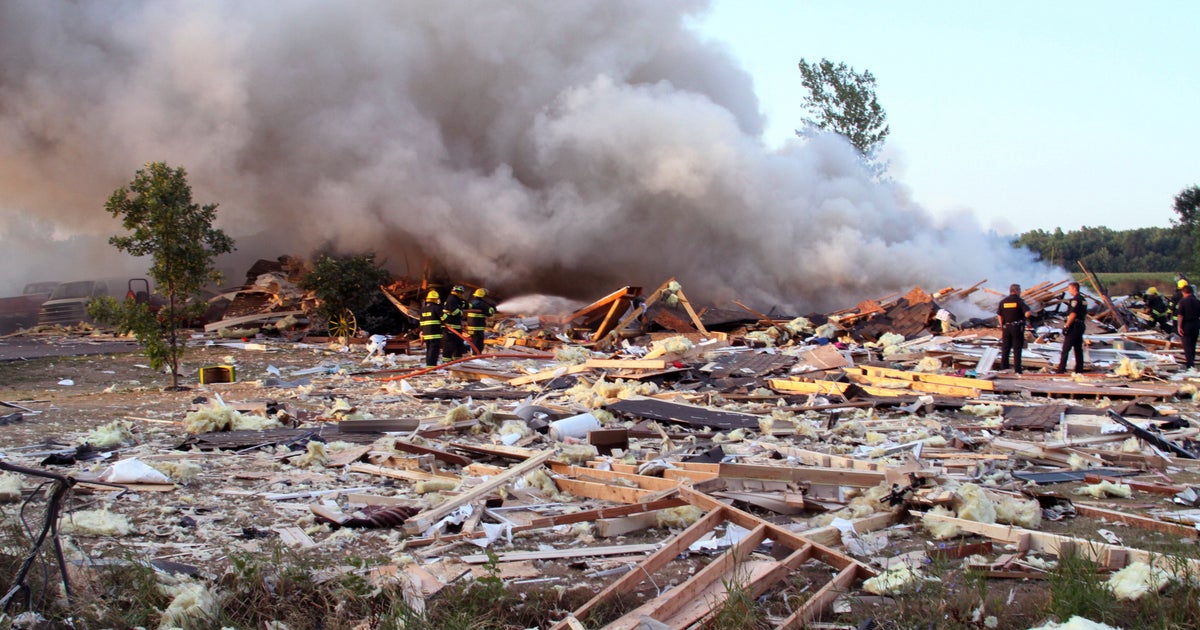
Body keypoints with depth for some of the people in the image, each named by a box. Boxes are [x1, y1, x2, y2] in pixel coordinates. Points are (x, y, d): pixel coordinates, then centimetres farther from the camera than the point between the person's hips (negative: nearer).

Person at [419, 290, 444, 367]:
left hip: (426, 332, 7)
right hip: (435, 333, -7)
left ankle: (428, 363, 20)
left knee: (429, 349, 16)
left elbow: (421, 322, 17)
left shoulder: (423, 309, 14)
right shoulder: (436, 307, -9)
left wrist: (422, 331, 22)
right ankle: (431, 364, -16)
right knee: (434, 348, -9)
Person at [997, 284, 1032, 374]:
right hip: (1017, 328, -4)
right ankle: (1017, 370, 0)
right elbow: (1027, 313, -19)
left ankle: (1003, 369, 12)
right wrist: (1025, 316, 4)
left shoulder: (1003, 302, 5)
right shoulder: (1019, 301, -8)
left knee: (1005, 350, 10)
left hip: (1006, 328, 4)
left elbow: (999, 316, 7)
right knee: (1017, 350, 0)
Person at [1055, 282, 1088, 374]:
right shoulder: (1083, 300, 16)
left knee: (1065, 349, -8)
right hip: (1081, 326, 10)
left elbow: (1073, 314, -21)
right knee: (1078, 349, 11)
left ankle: (1061, 369, -11)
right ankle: (1079, 369, 11)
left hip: (1074, 326, -10)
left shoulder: (1075, 300, -14)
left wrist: (1066, 326, -19)